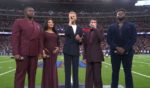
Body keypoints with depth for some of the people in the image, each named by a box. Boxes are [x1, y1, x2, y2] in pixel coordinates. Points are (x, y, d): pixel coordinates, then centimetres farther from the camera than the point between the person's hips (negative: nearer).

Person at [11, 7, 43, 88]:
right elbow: (15, 38, -5)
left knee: (32, 74, 8)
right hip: (22, 53, -4)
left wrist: (40, 52, 4)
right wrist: (16, 53, -15)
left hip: (34, 54, 5)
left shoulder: (37, 26, 18)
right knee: (20, 74, -1)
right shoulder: (18, 22, 4)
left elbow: (40, 40, 14)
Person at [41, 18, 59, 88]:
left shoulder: (55, 33, 14)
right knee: (47, 68, -2)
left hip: (54, 53, 4)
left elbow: (58, 43, 18)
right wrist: (43, 52, -15)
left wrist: (57, 48, -1)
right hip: (47, 52, -4)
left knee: (53, 69, 7)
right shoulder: (44, 33, 2)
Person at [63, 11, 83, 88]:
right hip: (67, 51, -2)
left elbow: (80, 42, 12)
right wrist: (70, 24, -13)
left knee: (75, 71, 5)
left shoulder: (79, 29, 12)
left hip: (75, 52, 2)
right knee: (67, 71, 2)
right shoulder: (67, 27, 5)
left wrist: (79, 40, -11)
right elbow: (67, 33, -20)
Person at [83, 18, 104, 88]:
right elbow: (85, 46, 13)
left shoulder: (99, 31, 5)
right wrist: (84, 57, 7)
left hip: (97, 56, -3)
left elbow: (101, 39, -18)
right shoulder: (86, 33, 14)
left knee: (97, 75, -2)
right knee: (89, 76, 4)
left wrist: (95, 29, -13)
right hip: (89, 57, 3)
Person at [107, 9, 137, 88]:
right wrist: (117, 48, -12)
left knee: (128, 72, 1)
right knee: (115, 72, 4)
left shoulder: (131, 26, 9)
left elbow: (133, 39, -2)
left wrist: (124, 49, -13)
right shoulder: (111, 27, 14)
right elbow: (109, 39, 4)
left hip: (127, 52, -1)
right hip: (115, 52, 2)